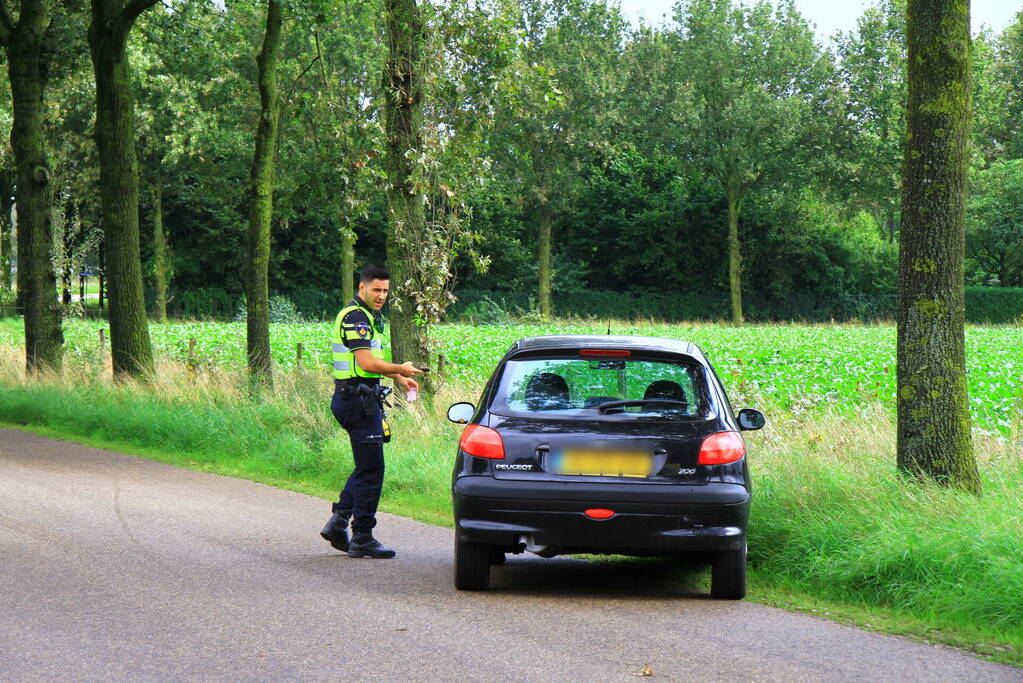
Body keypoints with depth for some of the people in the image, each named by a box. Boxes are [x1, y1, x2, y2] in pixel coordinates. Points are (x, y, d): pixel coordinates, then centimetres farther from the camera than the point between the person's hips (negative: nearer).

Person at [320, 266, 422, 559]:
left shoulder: (368, 317, 18)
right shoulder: (355, 317, -15)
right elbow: (367, 363, -22)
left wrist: (399, 378, 18)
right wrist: (401, 369, -10)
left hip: (364, 399, 11)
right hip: (358, 398, -11)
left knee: (367, 466, 15)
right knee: (371, 469, -6)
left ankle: (338, 521, 15)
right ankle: (362, 539, -2)